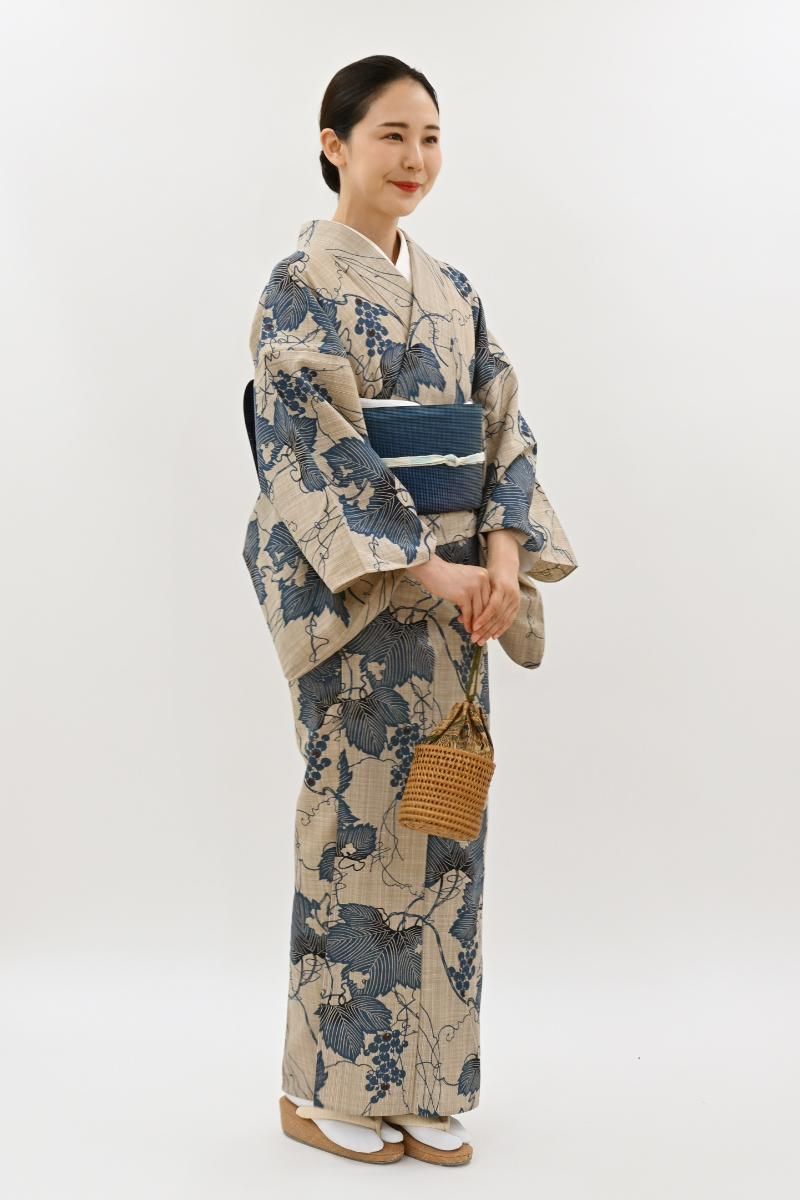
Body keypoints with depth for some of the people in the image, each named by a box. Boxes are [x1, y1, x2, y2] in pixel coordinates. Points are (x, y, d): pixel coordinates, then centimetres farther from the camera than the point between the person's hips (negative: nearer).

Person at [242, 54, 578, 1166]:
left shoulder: (454, 292, 14)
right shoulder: (302, 285, -6)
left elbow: (506, 426, 10)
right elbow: (313, 446, -15)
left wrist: (505, 550, -7)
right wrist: (428, 565, -19)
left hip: (453, 593, 6)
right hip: (353, 596, -6)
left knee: (444, 828, 8)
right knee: (359, 822, 0)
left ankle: (423, 1087, 22)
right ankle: (329, 1087, 17)